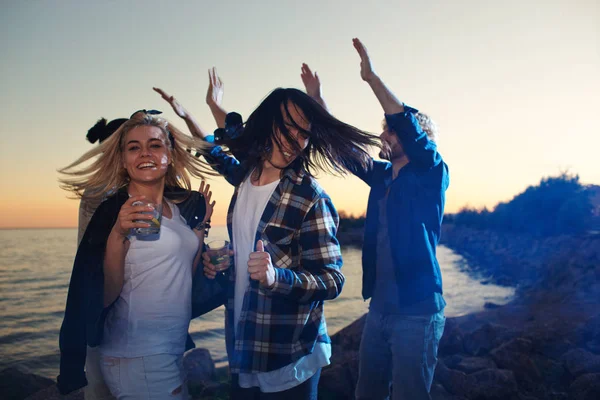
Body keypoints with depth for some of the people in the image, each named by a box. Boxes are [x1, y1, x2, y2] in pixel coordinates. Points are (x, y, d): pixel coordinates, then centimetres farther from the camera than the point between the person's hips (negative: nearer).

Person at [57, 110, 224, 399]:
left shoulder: (183, 207, 5)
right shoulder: (115, 210, -12)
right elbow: (105, 296, -15)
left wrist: (201, 228, 5)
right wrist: (117, 234, -26)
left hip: (173, 351, 7)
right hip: (137, 358, -6)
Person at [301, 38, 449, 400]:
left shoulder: (432, 174, -7)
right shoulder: (383, 176, 11)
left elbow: (408, 125, -22)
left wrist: (372, 77, -23)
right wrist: (317, 100, 9)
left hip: (416, 310, -7)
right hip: (379, 307, 7)